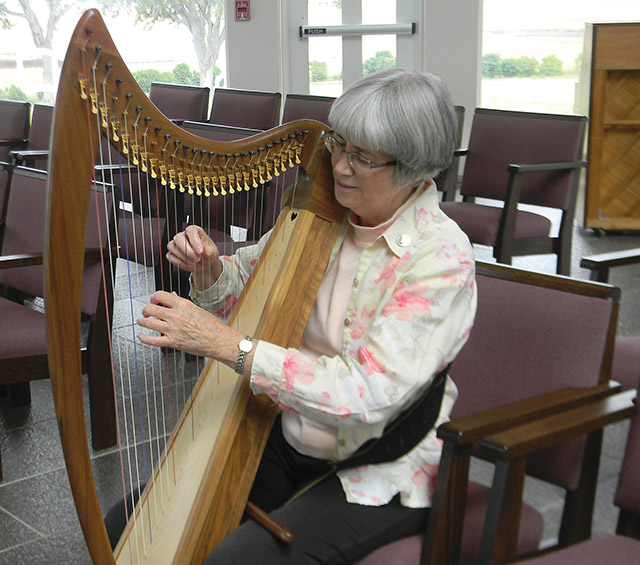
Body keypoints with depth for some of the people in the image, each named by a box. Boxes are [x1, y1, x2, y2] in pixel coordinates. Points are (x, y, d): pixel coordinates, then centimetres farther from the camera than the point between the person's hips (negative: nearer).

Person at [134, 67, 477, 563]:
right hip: (289, 442, 6)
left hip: (378, 477, -5)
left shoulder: (442, 257, -21)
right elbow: (244, 283, 11)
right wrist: (209, 268, -14)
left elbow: (368, 396, -29)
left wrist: (226, 342, -32)